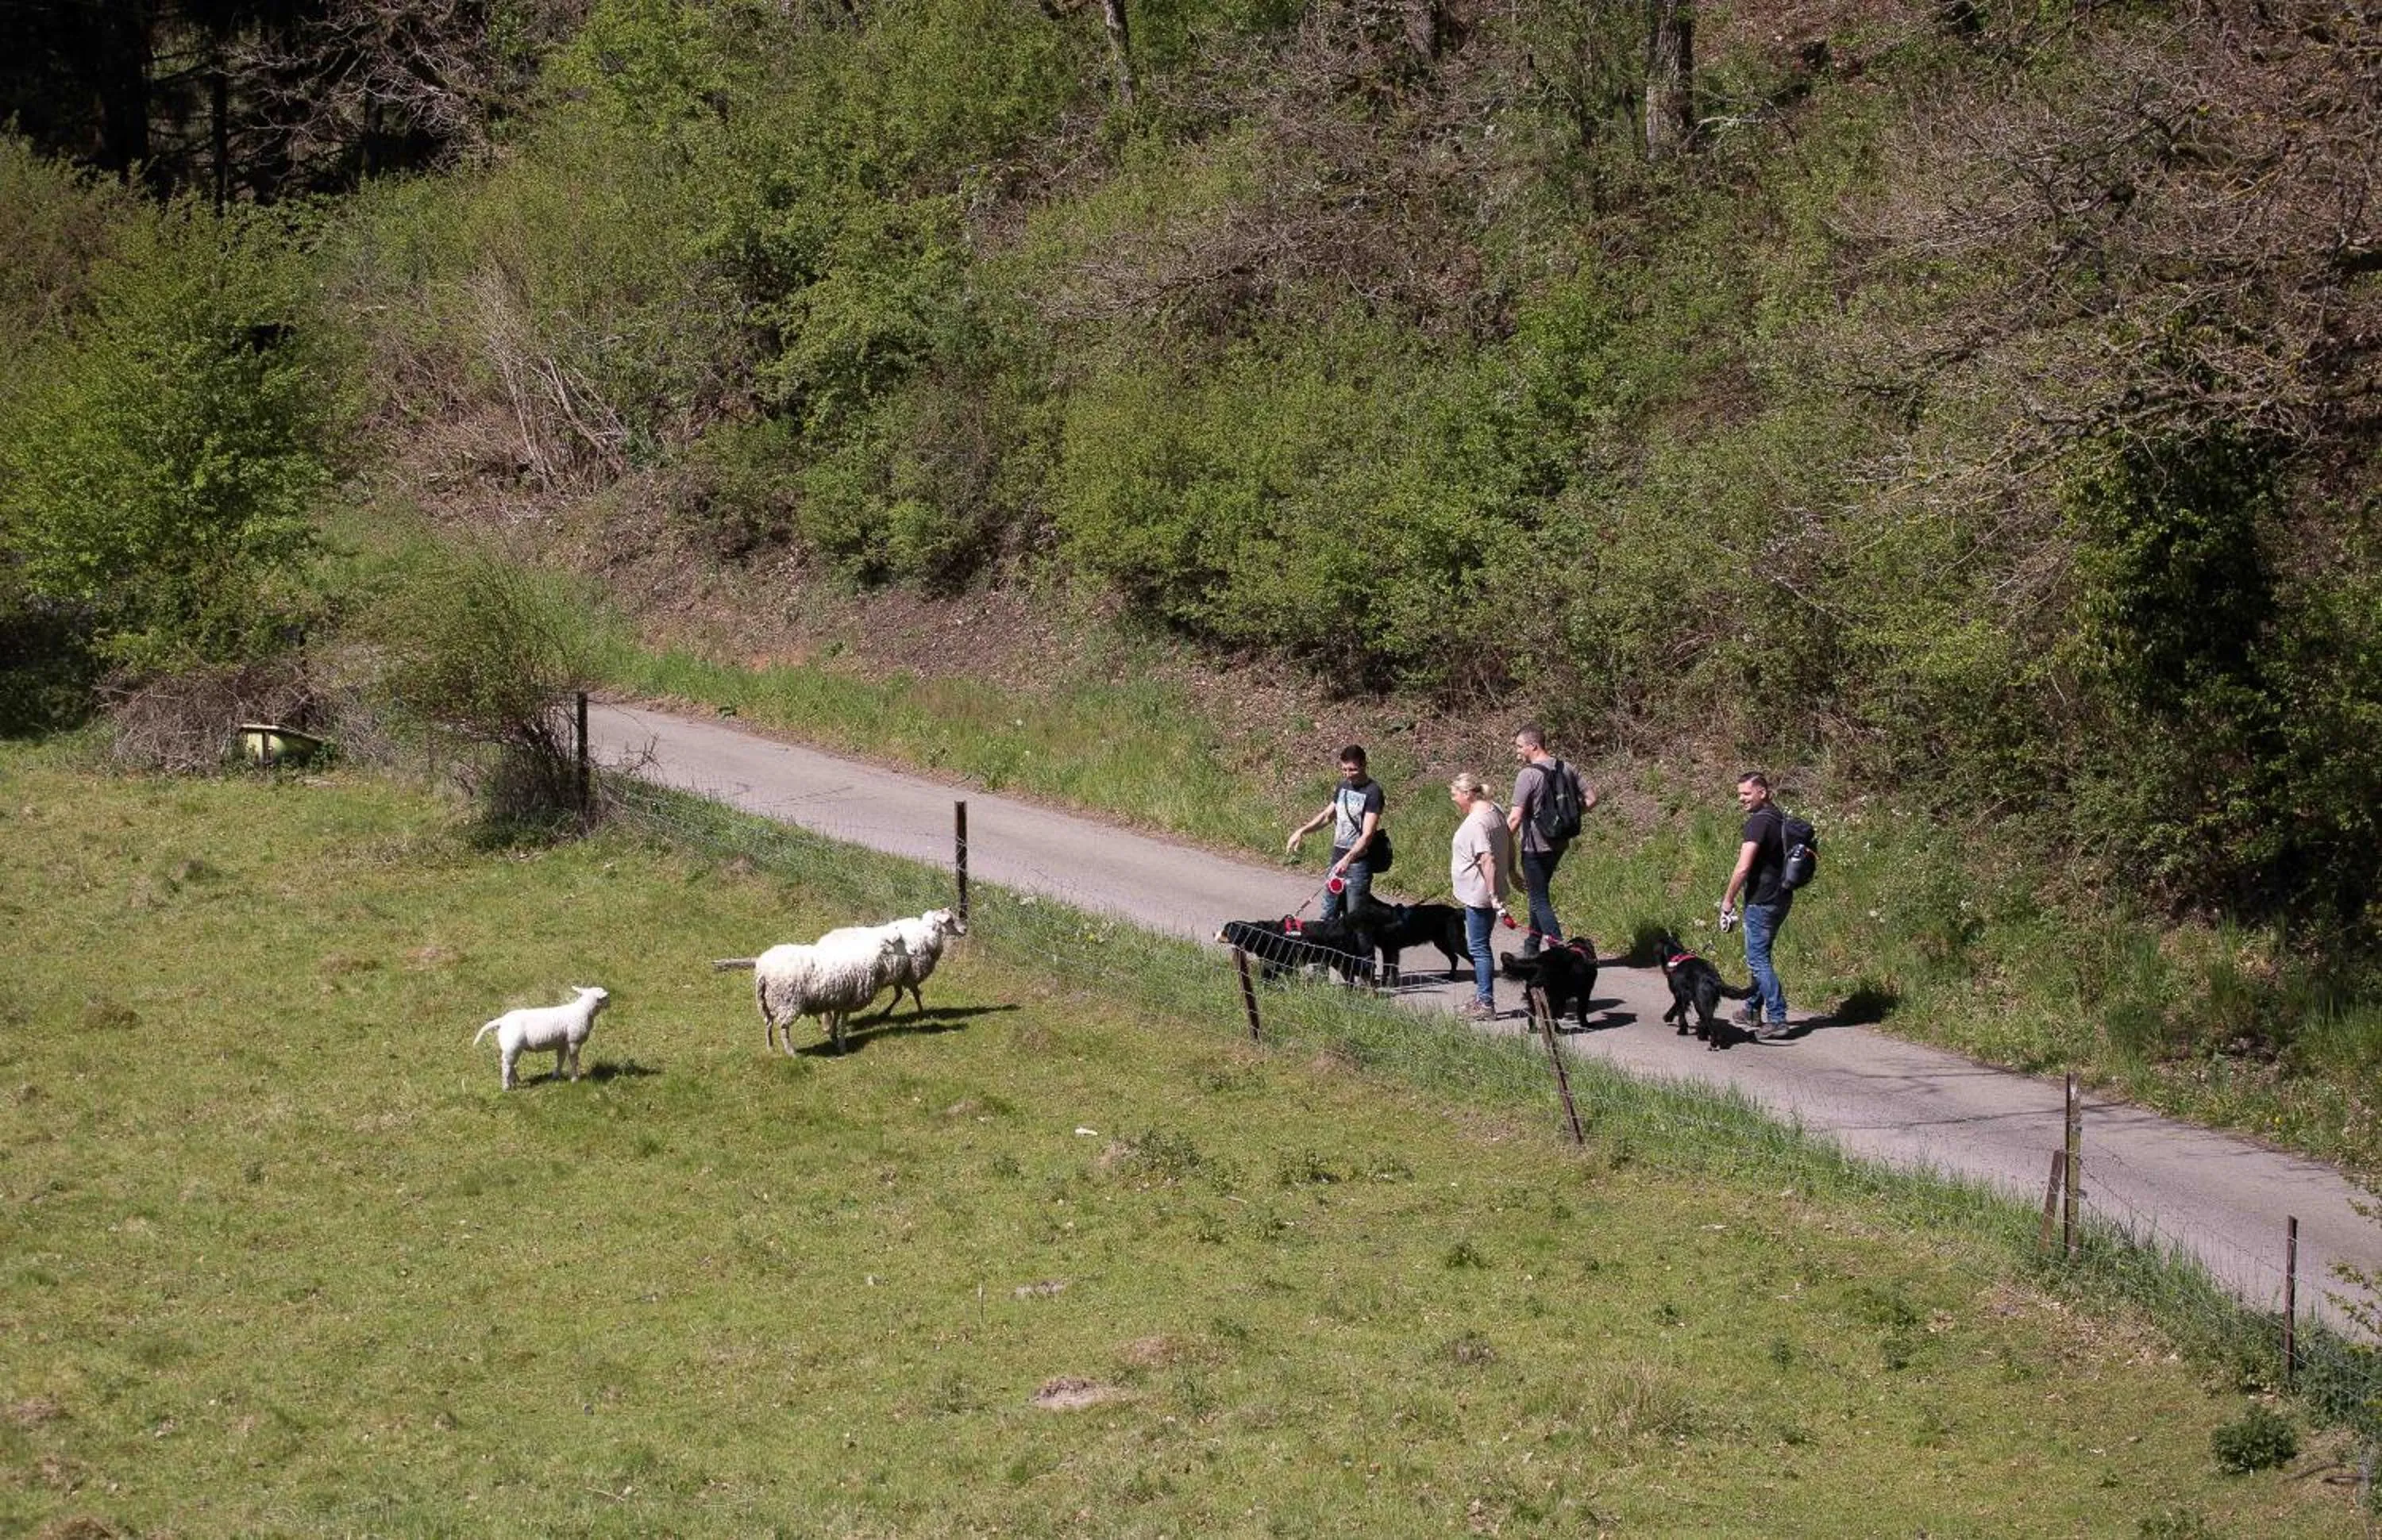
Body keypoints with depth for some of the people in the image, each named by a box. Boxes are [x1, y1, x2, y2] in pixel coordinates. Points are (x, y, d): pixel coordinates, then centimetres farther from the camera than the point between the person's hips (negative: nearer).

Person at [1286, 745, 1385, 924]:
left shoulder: (1372, 792, -14)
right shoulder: (1344, 786, 9)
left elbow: (1368, 834, -21)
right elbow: (1327, 815, 23)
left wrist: (1348, 859, -34)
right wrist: (1302, 831, 7)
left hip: (1358, 862, -8)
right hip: (1337, 858, 8)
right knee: (1329, 915, 11)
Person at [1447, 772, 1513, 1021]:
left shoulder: (1476, 822, -22)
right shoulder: (1496, 810, 8)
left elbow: (1488, 860, -27)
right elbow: (1509, 844, 20)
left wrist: (1493, 895, -26)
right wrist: (1512, 872, 31)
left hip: (1479, 895, -10)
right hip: (1487, 894, 10)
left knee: (1478, 947, -3)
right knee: (1478, 946, 18)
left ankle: (1486, 1003, 1)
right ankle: (1482, 997, 25)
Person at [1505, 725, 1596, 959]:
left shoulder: (1527, 775, -18)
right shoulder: (1566, 769, 4)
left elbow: (1515, 818, -20)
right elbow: (1591, 798, 6)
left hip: (1534, 846, -8)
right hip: (1559, 843, 8)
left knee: (1539, 899, -1)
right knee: (1539, 893, 21)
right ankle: (1532, 947, 30)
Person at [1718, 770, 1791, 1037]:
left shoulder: (1759, 821, -17)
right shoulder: (1780, 818, 12)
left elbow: (1743, 867, -23)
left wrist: (1728, 900, -12)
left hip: (1762, 901, -9)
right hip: (1781, 898, 10)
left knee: (1758, 960, -4)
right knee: (1759, 957, 20)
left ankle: (1777, 1018, -7)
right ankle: (1753, 1012, 30)